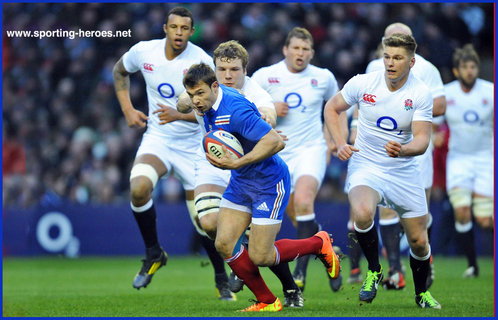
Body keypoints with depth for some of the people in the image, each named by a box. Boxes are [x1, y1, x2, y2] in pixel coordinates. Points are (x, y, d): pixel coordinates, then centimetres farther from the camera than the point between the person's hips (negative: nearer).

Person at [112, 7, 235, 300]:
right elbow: (120, 71, 17)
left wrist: (179, 115, -32)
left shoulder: (202, 61, -15)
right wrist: (128, 109, 6)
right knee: (139, 188, -29)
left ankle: (222, 280, 22)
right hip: (157, 138, 2)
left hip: (193, 145, -2)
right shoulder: (143, 51, -5)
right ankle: (153, 254, -6)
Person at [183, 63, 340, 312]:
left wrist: (237, 163, -35)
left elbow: (276, 141, -35)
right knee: (224, 244, -2)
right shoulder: (209, 106, -2)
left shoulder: (234, 109, -29)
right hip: (240, 182, 9)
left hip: (269, 183, -9)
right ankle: (267, 302, 13)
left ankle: (319, 244, 18)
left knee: (259, 257, -7)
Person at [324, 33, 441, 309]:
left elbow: (422, 139, -17)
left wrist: (403, 149, -40)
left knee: (419, 242, 4)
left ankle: (422, 293, 34)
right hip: (365, 165, -1)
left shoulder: (421, 93, -11)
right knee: (362, 213, -34)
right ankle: (374, 271, -8)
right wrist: (340, 144, -8)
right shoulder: (362, 83, -10)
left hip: (403, 170, 1)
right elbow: (331, 108, 6)